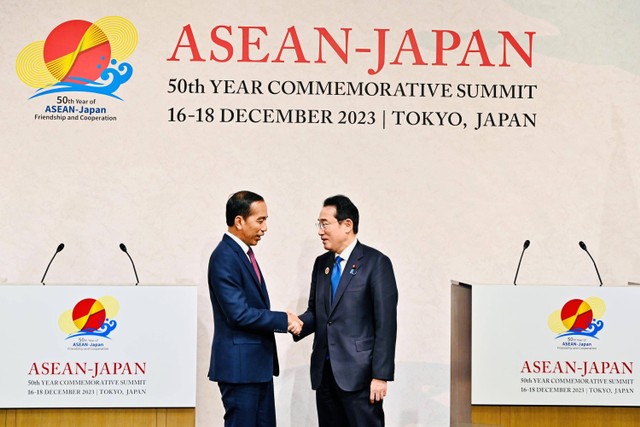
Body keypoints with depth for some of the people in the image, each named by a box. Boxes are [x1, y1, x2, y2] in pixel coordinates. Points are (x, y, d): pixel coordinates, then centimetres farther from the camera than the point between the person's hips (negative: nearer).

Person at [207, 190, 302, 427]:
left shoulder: (244, 253, 13)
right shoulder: (224, 257, -17)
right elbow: (239, 314, -23)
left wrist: (284, 320, 5)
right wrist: (284, 320, -14)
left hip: (258, 363, 10)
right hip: (239, 365, -10)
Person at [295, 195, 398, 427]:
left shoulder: (376, 262, -6)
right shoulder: (321, 263, 14)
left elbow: (386, 323, -10)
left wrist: (380, 375, -14)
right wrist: (297, 323, -4)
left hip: (359, 373, -6)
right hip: (324, 372, 6)